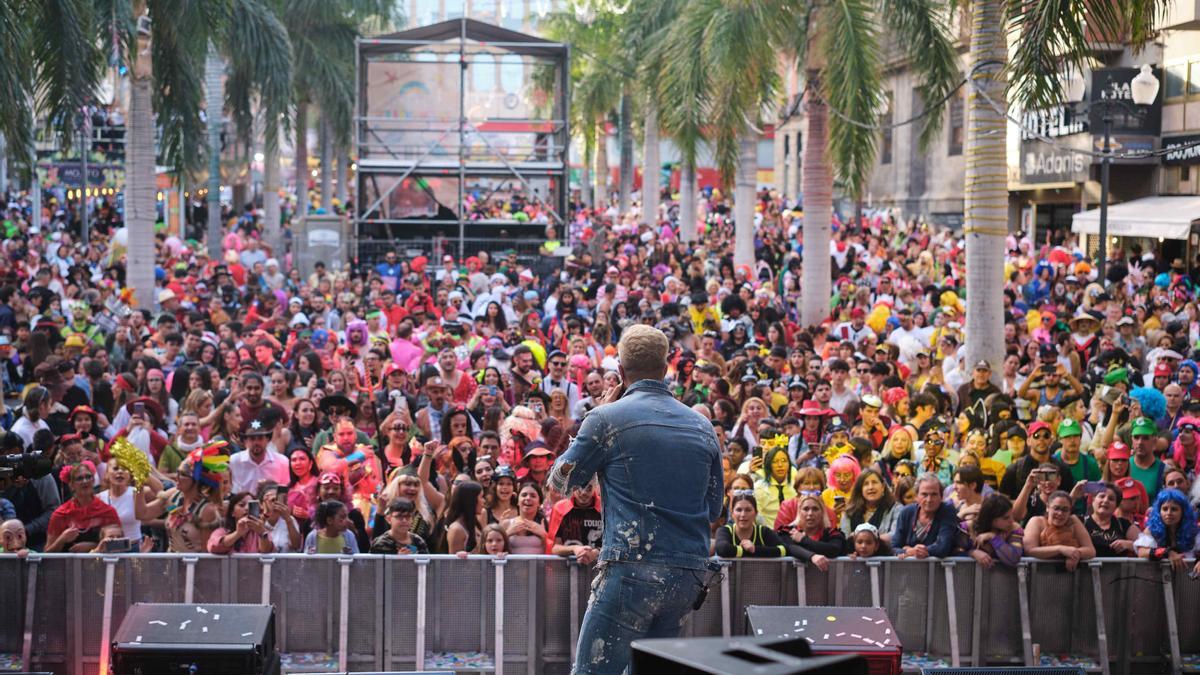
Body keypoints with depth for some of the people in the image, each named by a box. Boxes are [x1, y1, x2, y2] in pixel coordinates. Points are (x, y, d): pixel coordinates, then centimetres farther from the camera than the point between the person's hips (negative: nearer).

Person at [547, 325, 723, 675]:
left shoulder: (608, 418, -4)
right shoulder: (702, 426, 12)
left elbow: (560, 480, 11)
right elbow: (714, 508, 20)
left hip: (633, 570, -6)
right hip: (692, 574, 6)